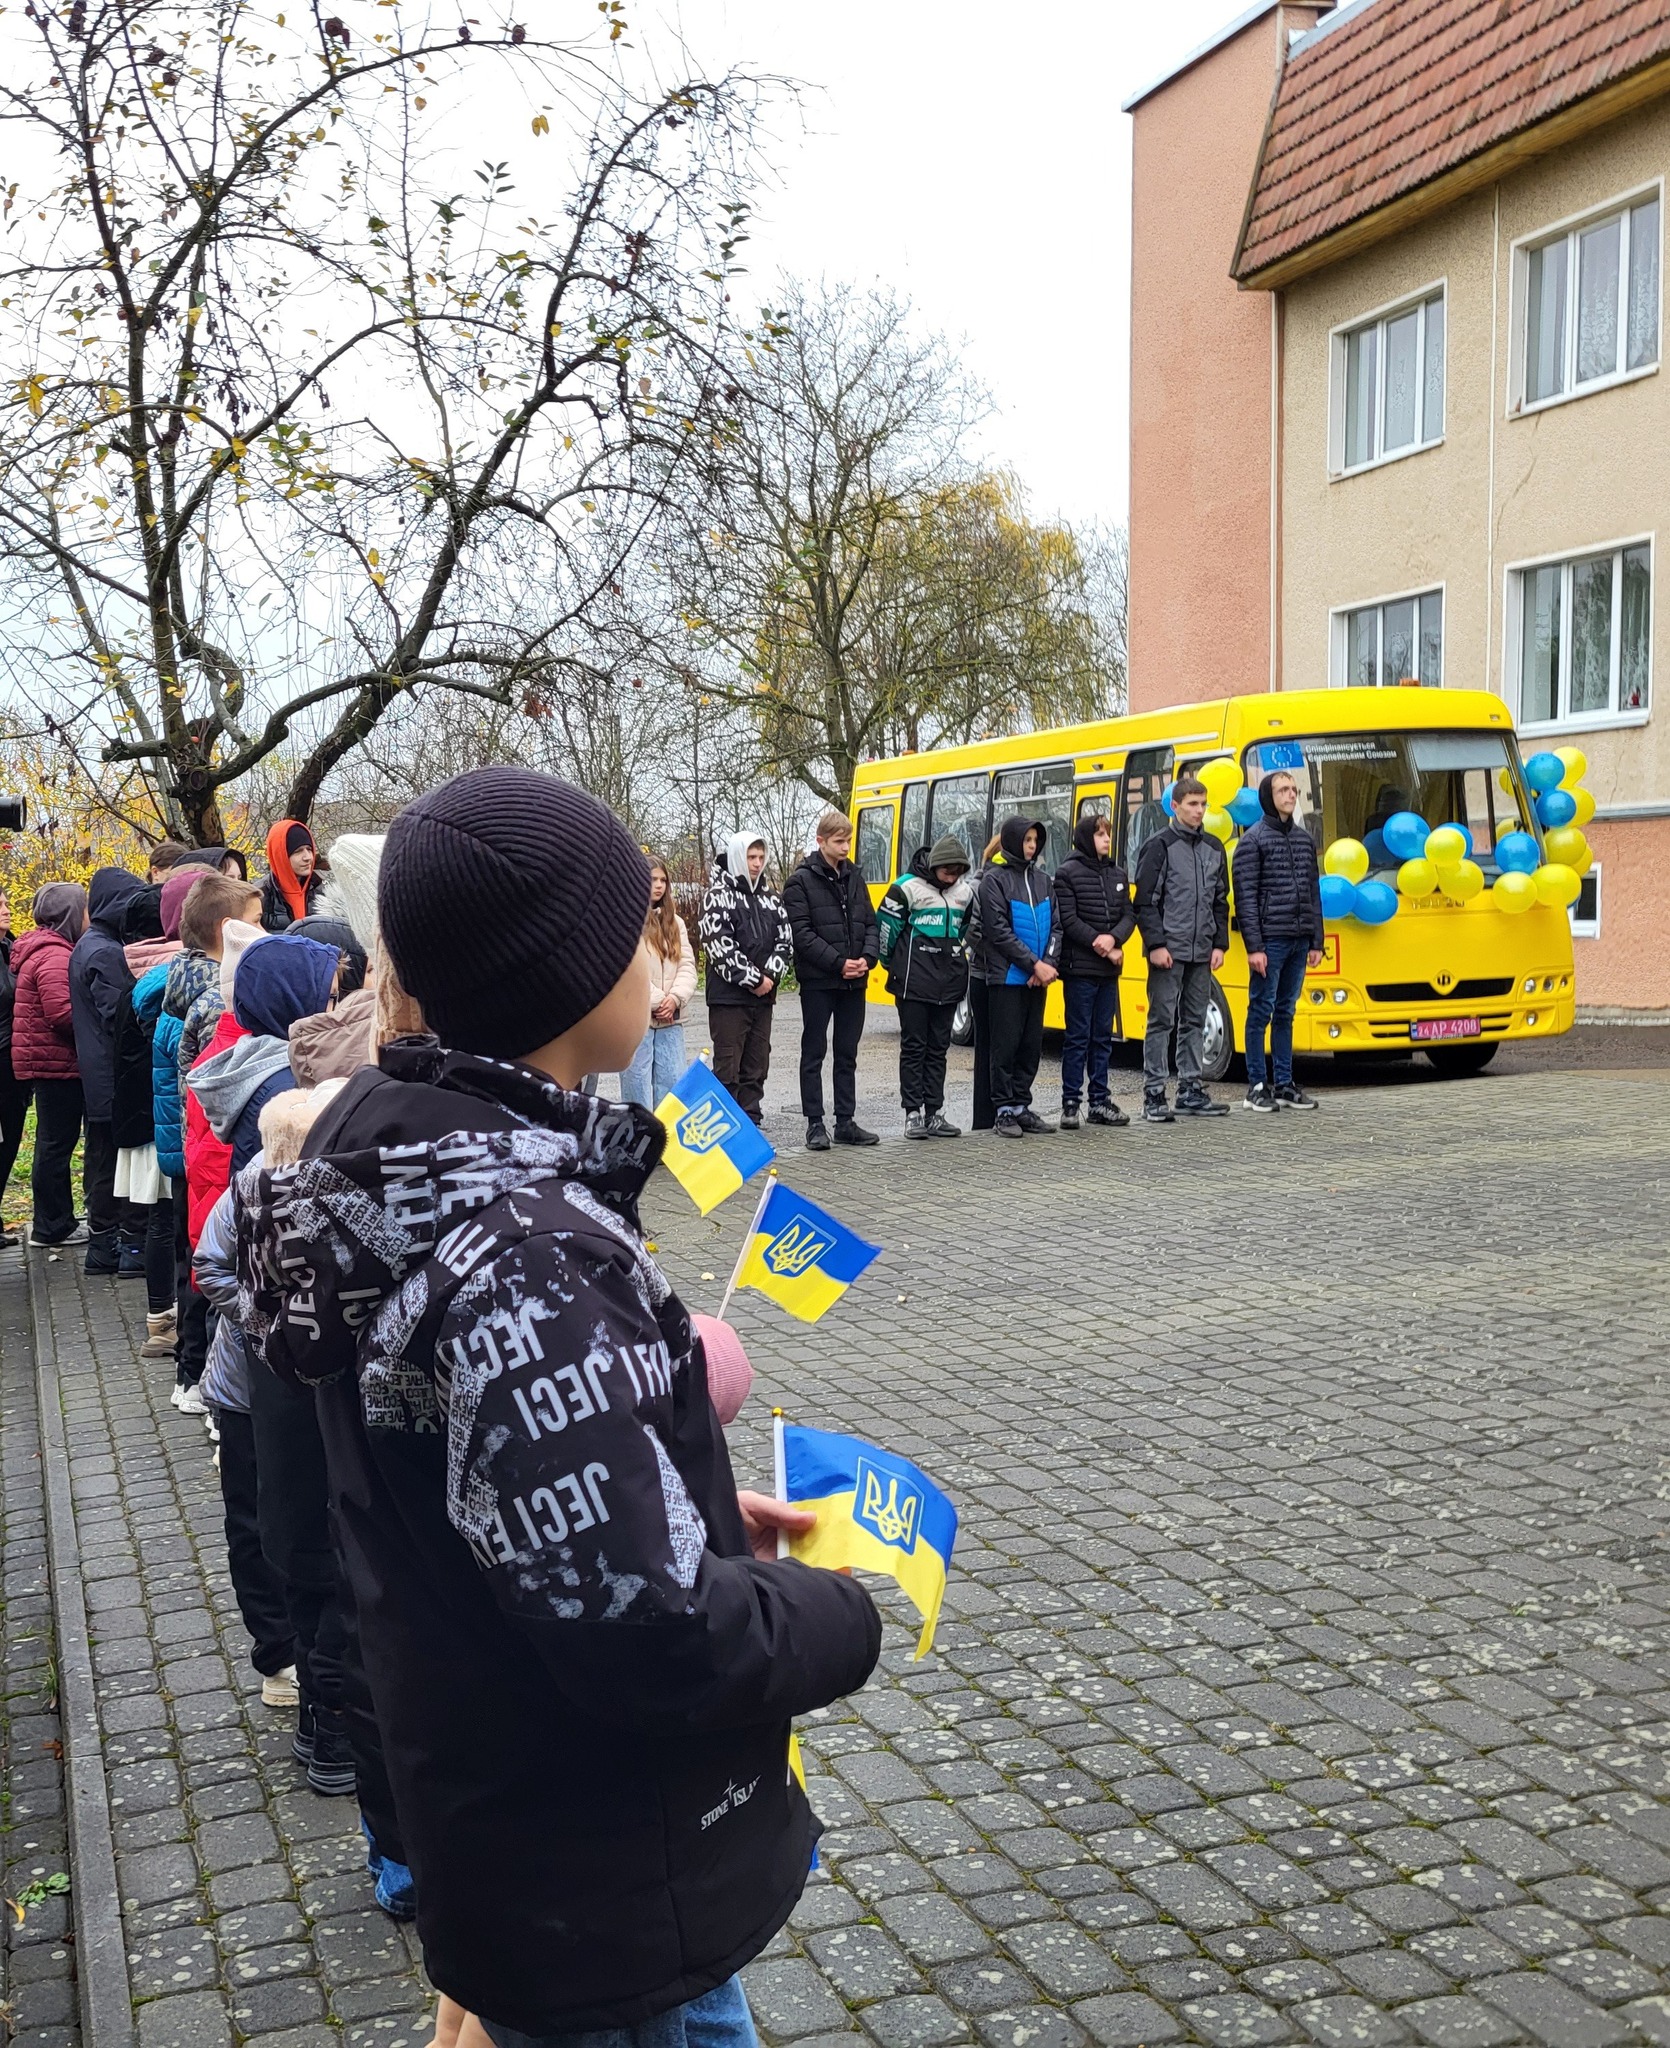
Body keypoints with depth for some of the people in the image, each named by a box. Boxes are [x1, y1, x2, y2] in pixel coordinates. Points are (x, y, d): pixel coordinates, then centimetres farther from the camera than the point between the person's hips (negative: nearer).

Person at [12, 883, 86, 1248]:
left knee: (55, 1142, 16)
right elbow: (62, 1012, -26)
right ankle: (52, 1227, 3)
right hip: (56, 1062, -11)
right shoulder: (55, 955, -18)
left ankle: (57, 1220, 24)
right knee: (57, 1142, -4)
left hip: (51, 1061, 11)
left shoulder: (44, 951, 16)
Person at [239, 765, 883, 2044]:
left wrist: (702, 1507, 7)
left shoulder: (393, 1145, -3)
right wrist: (843, 1620, -14)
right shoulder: (522, 1263, -33)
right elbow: (650, 1632, -31)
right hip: (611, 1898, -8)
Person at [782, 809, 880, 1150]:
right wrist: (839, 963, -18)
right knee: (814, 1054, 2)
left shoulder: (855, 878, 12)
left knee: (847, 1055, 11)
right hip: (818, 981, -6)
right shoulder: (801, 881, -6)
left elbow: (871, 923, 12)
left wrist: (867, 957, -6)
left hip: (853, 981, 6)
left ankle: (846, 1122, 17)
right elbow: (801, 933, -13)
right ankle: (815, 1124, 7)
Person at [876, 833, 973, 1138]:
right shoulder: (908, 888, -11)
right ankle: (913, 1113, 4)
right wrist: (892, 965, 3)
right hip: (914, 983, -5)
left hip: (948, 984, 5)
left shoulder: (965, 892, 8)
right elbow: (885, 926, -6)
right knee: (913, 1047, 0)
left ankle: (934, 1113, 13)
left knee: (938, 1048, 9)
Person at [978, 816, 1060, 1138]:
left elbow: (1056, 926, 8)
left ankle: (1021, 1105, 17)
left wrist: (1048, 962, -8)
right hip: (1006, 977, -6)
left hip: (1037, 979, 6)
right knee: (1006, 1045, -1)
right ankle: (1004, 1110, 5)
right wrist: (1034, 963, -16)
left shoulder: (1041, 881, 12)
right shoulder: (995, 880, -6)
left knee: (1032, 1045, 9)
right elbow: (999, 931, -13)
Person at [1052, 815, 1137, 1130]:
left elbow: (1129, 914, 6)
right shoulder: (1067, 873, -5)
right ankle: (1070, 1103, 2)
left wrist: (1113, 938, -14)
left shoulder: (1118, 874, 12)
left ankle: (1100, 1101, 16)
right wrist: (1102, 948, -14)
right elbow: (1067, 920, -11)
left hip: (1109, 969, 6)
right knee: (1078, 1037, -3)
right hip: (1080, 968, -5)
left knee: (1103, 1036, 10)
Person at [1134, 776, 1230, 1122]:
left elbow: (1220, 901, 16)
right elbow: (1145, 901, -7)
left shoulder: (1213, 848, 13)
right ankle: (1154, 1094, 0)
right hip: (1168, 950, -6)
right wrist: (1156, 944, -14)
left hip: (1201, 952, 6)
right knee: (1161, 1021, -3)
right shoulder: (1159, 846, -4)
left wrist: (1220, 944, 7)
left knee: (1194, 1022, 10)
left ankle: (1191, 1092, 16)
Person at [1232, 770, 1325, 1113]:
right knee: (1261, 1012, -2)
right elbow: (1245, 898, -10)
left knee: (1285, 1013, 11)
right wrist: (1254, 946, -15)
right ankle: (1257, 1086, 4)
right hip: (1270, 940, -6)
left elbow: (1314, 893, 16)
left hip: (1300, 940, 6)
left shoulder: (1305, 839, 14)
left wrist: (1317, 942, 11)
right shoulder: (1253, 840, -5)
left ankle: (1284, 1085, 15)